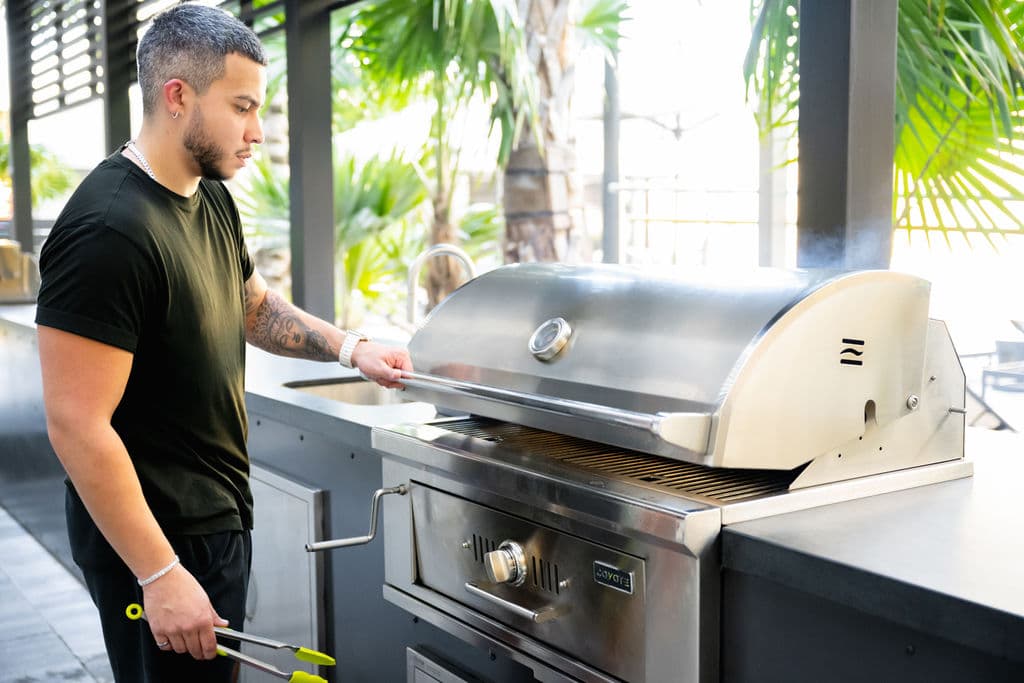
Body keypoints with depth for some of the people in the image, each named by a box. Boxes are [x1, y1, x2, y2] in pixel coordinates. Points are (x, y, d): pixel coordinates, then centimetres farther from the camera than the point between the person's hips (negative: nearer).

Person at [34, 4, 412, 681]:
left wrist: (350, 347, 7)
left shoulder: (212, 199, 6)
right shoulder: (107, 231, -23)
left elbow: (255, 307, 22)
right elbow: (77, 427, -24)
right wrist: (160, 576, -22)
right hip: (158, 543, -9)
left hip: (218, 517, 9)